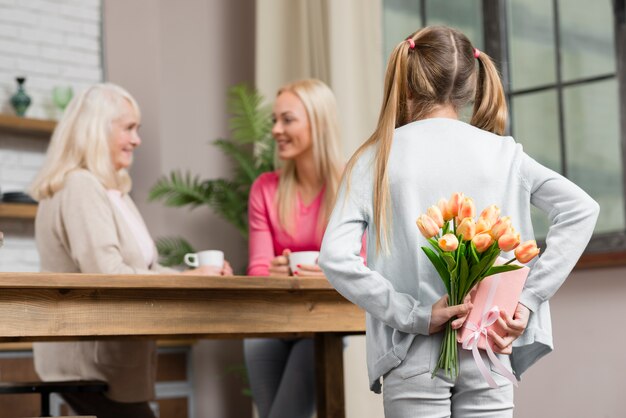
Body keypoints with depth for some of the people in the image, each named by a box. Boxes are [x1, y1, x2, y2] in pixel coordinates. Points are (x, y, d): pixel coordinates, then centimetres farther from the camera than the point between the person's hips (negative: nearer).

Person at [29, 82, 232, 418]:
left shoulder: (109, 189, 17)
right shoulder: (80, 188, -16)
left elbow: (138, 266, 13)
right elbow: (107, 276, -24)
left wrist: (197, 275, -3)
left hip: (106, 358, 10)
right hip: (91, 363, -10)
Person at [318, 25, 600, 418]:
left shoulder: (376, 158, -2)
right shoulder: (501, 152, 3)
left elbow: (336, 257, -14)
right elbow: (582, 209, -5)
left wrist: (415, 315, -11)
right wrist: (528, 300, -7)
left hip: (413, 357, -1)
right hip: (486, 354, 2)